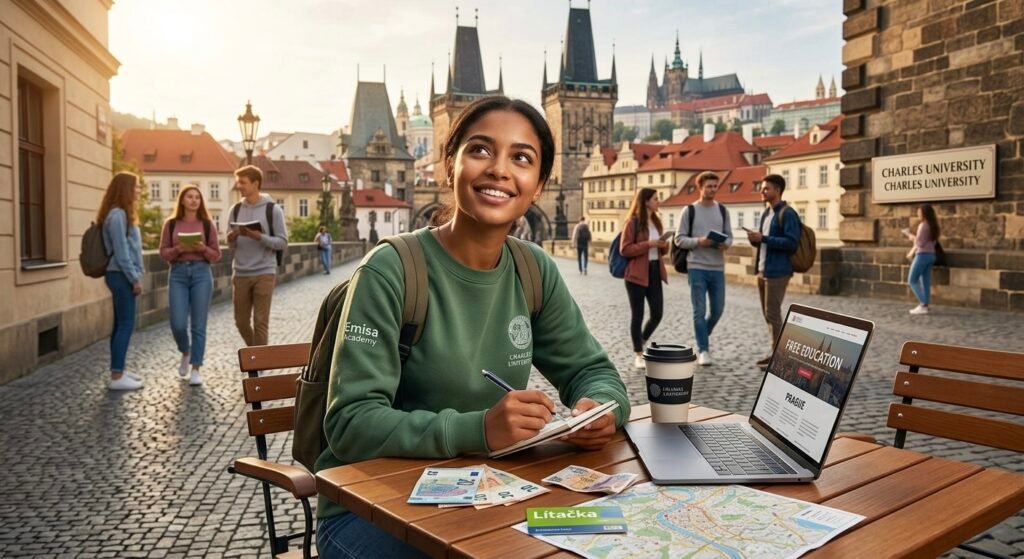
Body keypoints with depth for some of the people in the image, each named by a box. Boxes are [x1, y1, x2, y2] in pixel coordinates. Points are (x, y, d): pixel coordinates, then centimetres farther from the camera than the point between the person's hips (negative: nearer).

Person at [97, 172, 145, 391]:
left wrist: (136, 275, 15)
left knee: (121, 325, 12)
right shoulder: (117, 215, -14)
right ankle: (116, 377, -5)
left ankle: (118, 371, 17)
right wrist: (135, 278, -16)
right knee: (126, 325, -8)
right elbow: (121, 251, -18)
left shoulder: (122, 213, 16)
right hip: (121, 276, -10)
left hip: (122, 275, 10)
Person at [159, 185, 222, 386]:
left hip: (201, 273, 0)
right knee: (178, 324, -5)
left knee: (198, 325, -1)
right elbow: (163, 252, 5)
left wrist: (203, 249, -13)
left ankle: (195, 370, 7)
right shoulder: (171, 224, 6)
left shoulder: (207, 224, 5)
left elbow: (216, 255, 5)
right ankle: (185, 353, 27)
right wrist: (179, 249, -14)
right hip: (178, 273, 1)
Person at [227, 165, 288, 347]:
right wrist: (231, 240, -12)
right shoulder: (236, 209, 8)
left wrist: (259, 237, -19)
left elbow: (282, 242, -5)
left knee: (261, 322, -1)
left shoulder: (273, 209, -4)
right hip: (240, 274, 4)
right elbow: (232, 244, 12)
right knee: (241, 321, 11)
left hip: (264, 273, -4)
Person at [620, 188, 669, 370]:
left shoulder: (657, 221, 14)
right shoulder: (633, 222, -8)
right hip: (637, 274, -7)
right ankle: (638, 355, 11)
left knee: (657, 313, 5)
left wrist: (664, 245, -1)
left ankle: (641, 343, 30)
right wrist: (648, 244, -21)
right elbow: (624, 249, -13)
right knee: (637, 315, 1)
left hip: (655, 272, 7)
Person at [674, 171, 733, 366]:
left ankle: (702, 339, 34)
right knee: (700, 311, -2)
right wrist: (698, 241, -19)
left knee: (718, 310, 8)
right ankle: (703, 349, 10)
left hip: (718, 268, 4)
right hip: (696, 267, -4)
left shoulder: (723, 210, 10)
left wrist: (726, 244, -11)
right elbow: (679, 239, -3)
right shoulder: (689, 211, -1)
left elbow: (729, 236, 12)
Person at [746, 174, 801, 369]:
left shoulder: (787, 214, -11)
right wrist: (755, 239, 1)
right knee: (768, 313, 12)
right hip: (762, 270, 9)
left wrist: (763, 238, -21)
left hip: (777, 271, -9)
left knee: (773, 313, -6)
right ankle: (776, 351, 21)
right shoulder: (766, 214, 16)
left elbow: (792, 243, -19)